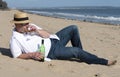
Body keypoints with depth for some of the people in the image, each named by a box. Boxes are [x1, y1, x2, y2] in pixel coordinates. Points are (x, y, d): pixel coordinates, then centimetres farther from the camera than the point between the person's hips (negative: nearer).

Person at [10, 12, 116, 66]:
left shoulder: (30, 26, 7)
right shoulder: (15, 40, -11)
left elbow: (47, 35, 6)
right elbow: (17, 56, -14)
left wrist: (37, 30, -13)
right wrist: (32, 54, -24)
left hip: (53, 40, 8)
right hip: (51, 53, -8)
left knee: (73, 28, -3)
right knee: (76, 51, -19)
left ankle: (80, 55, 12)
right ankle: (104, 62, -9)